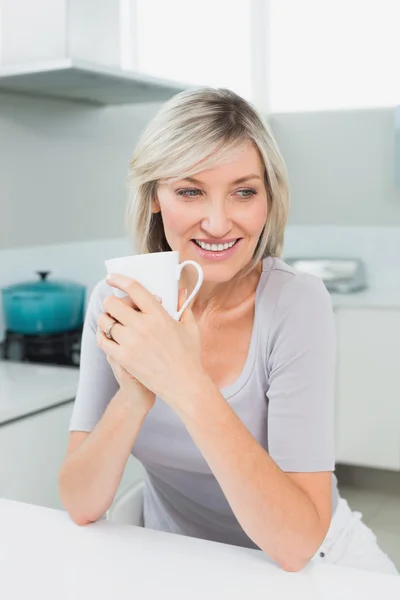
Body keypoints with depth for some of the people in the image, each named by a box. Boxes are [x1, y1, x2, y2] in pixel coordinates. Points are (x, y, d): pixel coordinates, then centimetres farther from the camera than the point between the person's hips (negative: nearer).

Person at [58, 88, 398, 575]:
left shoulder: (296, 303, -20)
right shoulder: (119, 302, -11)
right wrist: (135, 392, -32)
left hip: (312, 566, -1)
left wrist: (188, 385, -37)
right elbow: (81, 506, -14)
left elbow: (297, 544, -26)